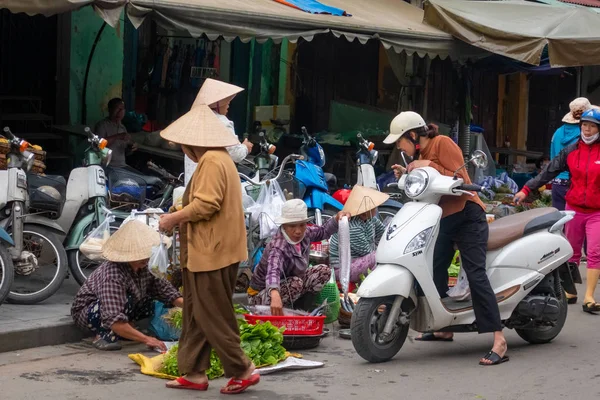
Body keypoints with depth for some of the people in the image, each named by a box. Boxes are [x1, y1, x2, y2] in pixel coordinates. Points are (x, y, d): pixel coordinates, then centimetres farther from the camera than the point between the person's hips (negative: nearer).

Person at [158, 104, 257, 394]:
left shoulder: (212, 160, -16)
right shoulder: (219, 158, 18)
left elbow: (206, 204, -24)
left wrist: (175, 218, -12)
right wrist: (182, 217, 14)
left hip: (212, 253, -11)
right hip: (209, 251, 11)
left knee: (213, 317, -4)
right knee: (196, 315, 13)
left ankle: (242, 371, 3)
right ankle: (194, 373, 18)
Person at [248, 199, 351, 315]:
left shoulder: (305, 233, -11)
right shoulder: (277, 248, -34)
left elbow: (323, 232, 10)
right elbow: (273, 272, -54)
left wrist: (337, 218, -9)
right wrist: (275, 296, -73)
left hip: (287, 286, 8)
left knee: (324, 271, -2)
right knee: (296, 283, -33)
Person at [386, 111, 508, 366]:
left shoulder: (442, 144, -11)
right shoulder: (422, 154, 13)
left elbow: (460, 180, -19)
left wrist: (429, 167, -22)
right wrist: (408, 175, 2)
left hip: (466, 216, -10)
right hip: (445, 219, 10)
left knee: (476, 276, -17)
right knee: (435, 272, 14)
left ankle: (499, 342, -21)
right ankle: (443, 329, 30)